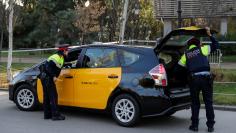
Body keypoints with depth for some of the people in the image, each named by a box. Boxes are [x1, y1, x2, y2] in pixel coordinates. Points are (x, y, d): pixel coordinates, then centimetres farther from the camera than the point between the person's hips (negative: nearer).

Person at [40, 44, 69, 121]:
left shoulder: (60, 58, 15)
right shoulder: (57, 58, -16)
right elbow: (48, 67, -25)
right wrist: (54, 76, -23)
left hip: (45, 77, 10)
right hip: (47, 78, -10)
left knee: (47, 96, 13)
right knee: (53, 96, -7)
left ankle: (47, 115, 19)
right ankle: (56, 115, -5)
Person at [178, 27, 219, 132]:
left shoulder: (186, 54, 14)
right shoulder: (202, 49, 9)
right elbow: (216, 45, 18)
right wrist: (210, 35, 25)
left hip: (194, 79, 1)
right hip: (206, 77, -1)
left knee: (195, 103, 13)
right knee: (208, 102, 9)